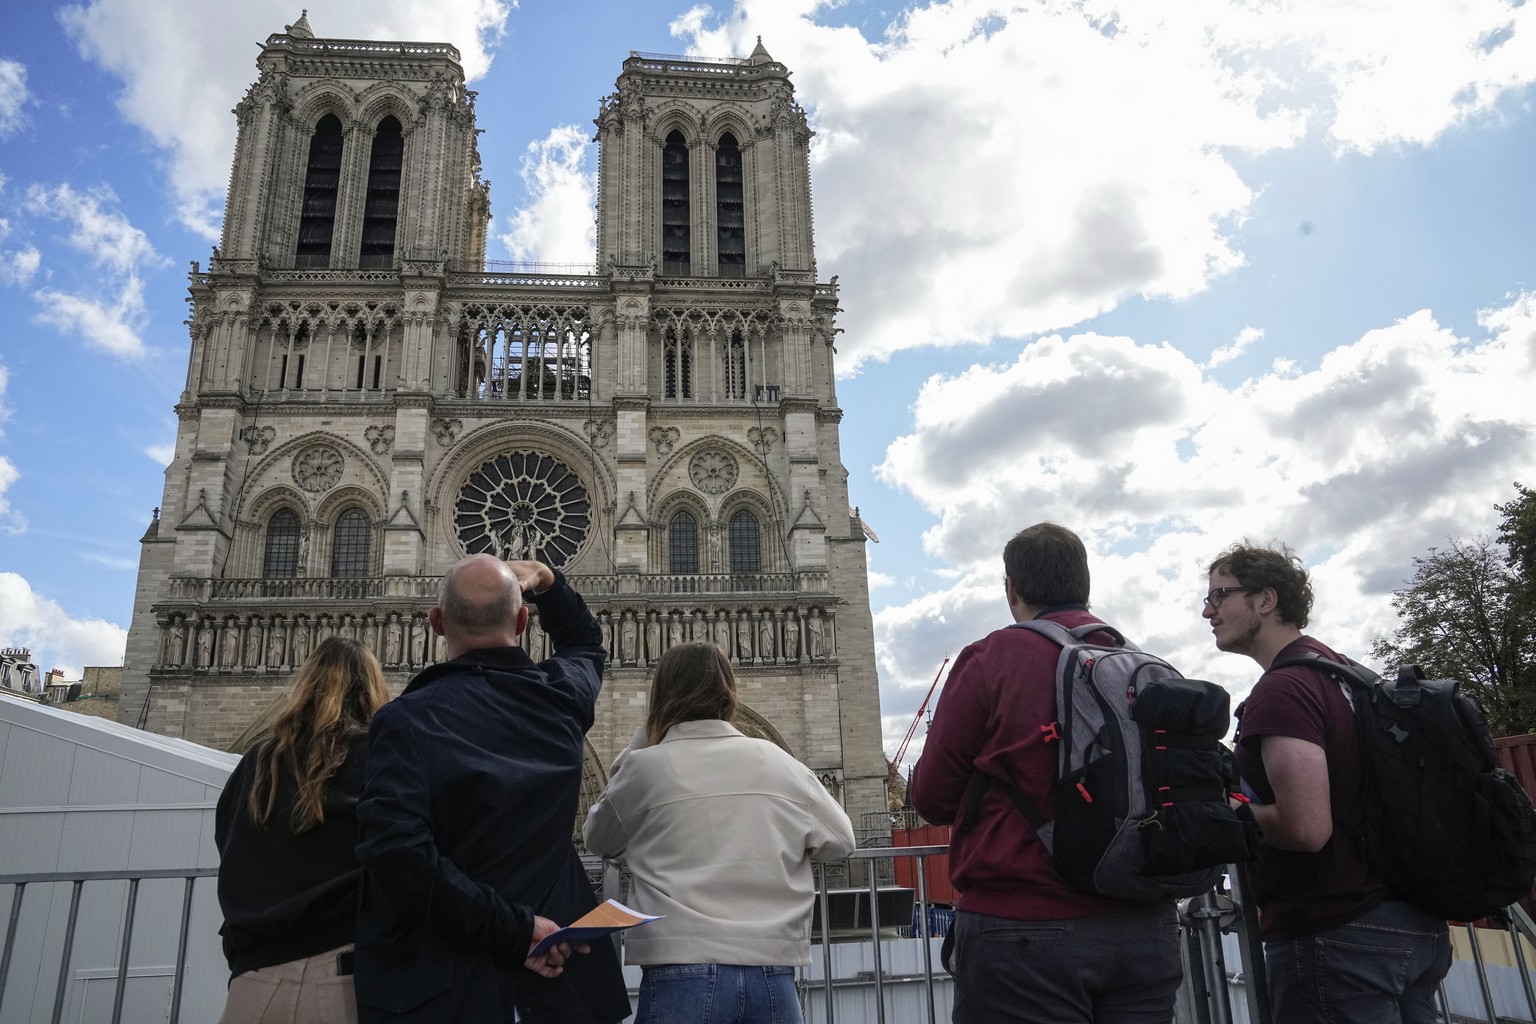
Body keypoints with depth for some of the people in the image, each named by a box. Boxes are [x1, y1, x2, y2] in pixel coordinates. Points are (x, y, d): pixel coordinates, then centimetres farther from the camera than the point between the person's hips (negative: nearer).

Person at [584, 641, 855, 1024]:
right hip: (771, 974, 2)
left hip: (682, 976, -2)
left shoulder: (645, 767, -3)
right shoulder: (779, 762, 3)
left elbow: (598, 839, 15)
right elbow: (840, 841, 13)